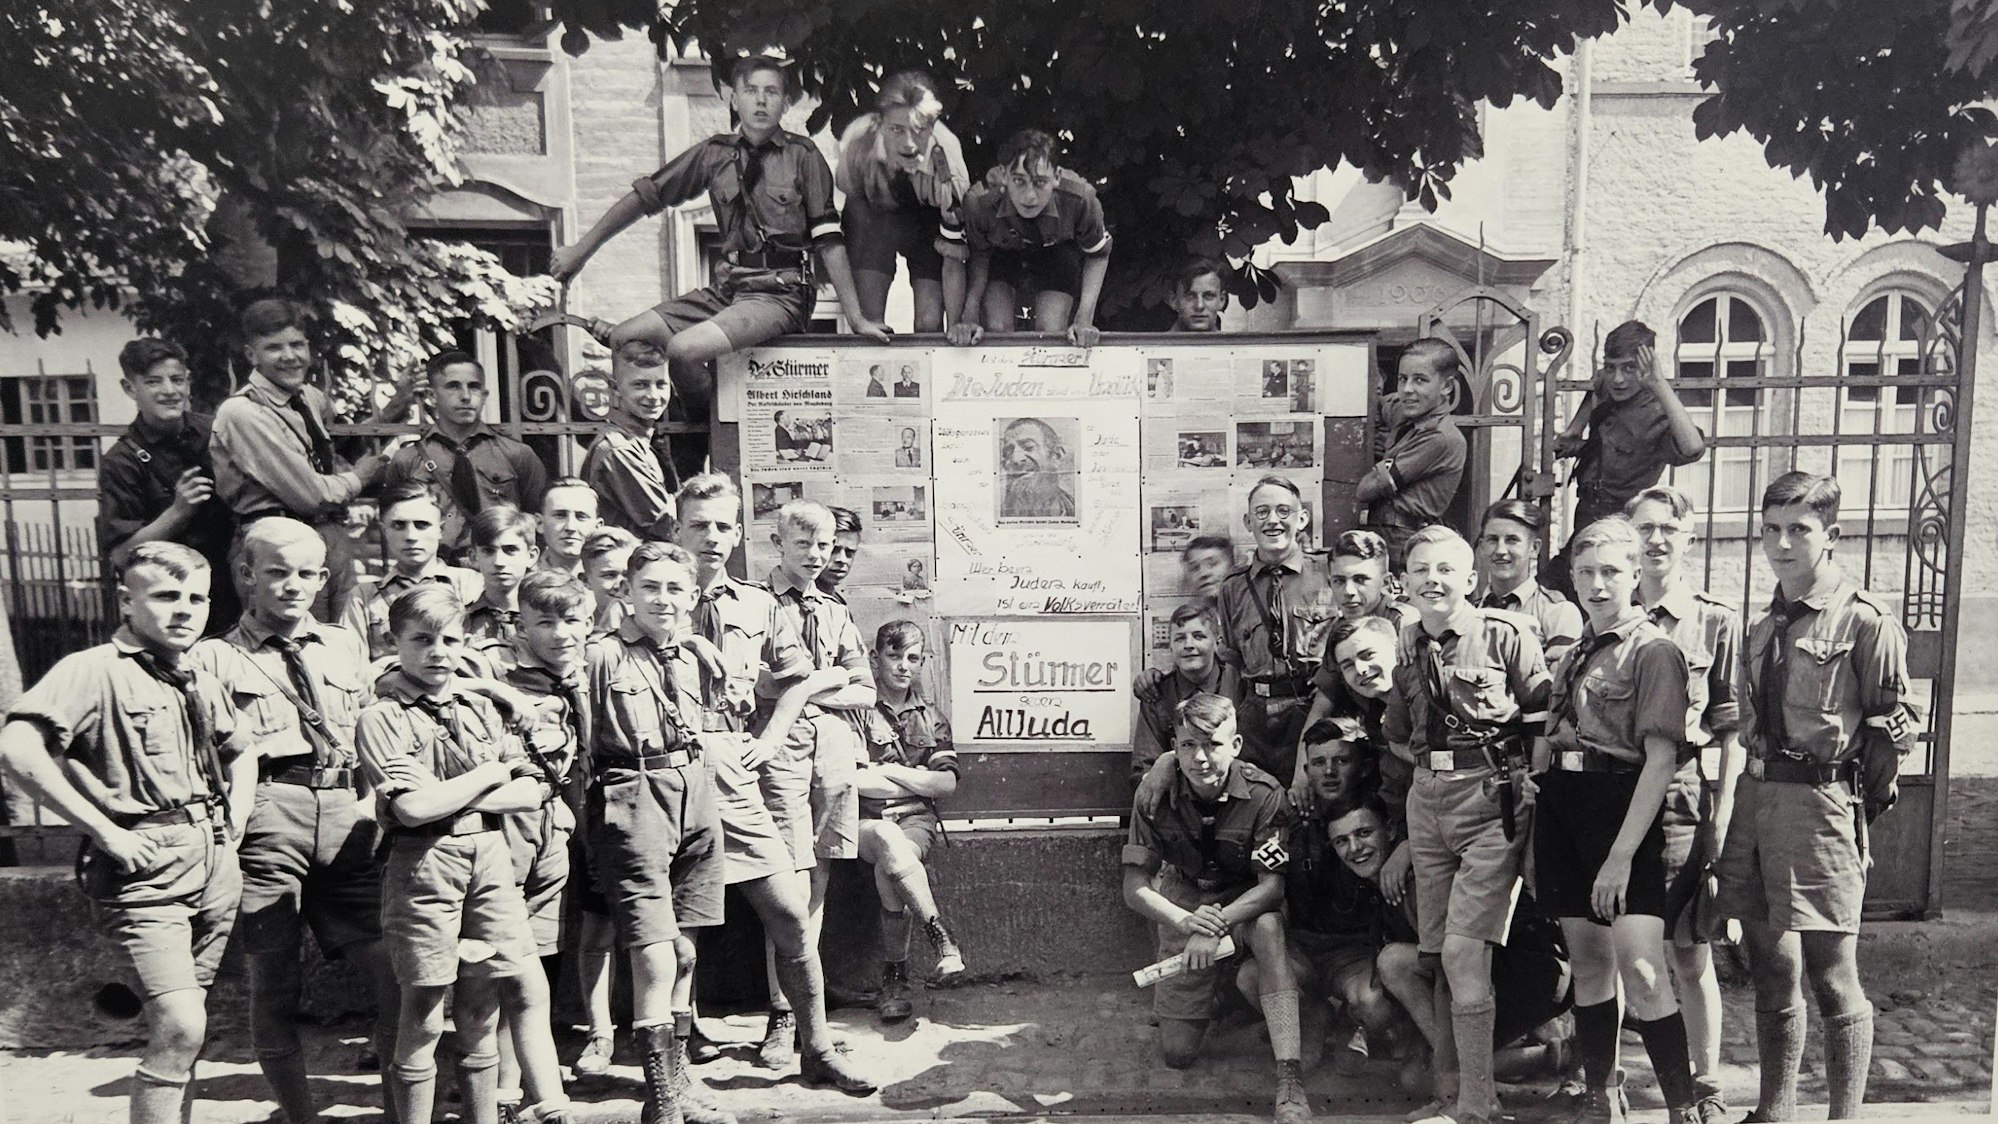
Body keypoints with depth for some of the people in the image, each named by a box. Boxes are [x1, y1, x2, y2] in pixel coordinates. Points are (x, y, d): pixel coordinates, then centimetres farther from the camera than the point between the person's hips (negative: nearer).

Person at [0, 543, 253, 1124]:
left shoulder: (201, 683, 13)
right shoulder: (96, 669, -8)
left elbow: (242, 752, 31)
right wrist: (105, 830, -20)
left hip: (215, 865, 7)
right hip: (146, 869, -7)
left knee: (183, 1024, 14)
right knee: (180, 1025, -16)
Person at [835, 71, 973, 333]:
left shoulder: (945, 153, -33)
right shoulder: (857, 140, -31)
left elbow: (953, 255, -27)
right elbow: (854, 202, -13)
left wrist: (956, 327, -26)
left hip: (927, 221, 0)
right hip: (873, 217, 1)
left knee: (930, 324, -11)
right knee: (867, 322, -11)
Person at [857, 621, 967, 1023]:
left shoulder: (931, 718, 16)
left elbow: (947, 783, 5)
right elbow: (846, 779, -9)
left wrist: (888, 771, -4)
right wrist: (915, 778, 0)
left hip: (917, 822, 2)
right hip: (864, 822, -2)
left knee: (889, 869, -31)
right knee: (889, 840, -38)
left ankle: (894, 979, -21)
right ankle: (941, 939, -34)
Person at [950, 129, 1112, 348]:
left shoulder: (1080, 198, -36)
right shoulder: (979, 202, -36)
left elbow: (1098, 255, -15)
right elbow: (979, 256, -15)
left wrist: (1084, 319, -22)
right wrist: (969, 317, -27)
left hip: (1058, 253, 0)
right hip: (1000, 254, 0)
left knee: (1051, 331, -15)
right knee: (995, 328, -16)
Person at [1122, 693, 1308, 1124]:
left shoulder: (1264, 793, -25)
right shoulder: (1155, 793, -21)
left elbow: (1273, 885, -23)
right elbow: (1135, 887, -16)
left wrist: (1216, 926, -39)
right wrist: (1185, 922, -36)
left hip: (1245, 900, -1)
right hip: (1182, 905, 2)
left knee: (1269, 927, -39)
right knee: (1177, 1053, -2)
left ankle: (1290, 1078, -34)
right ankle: (1210, 985, 32)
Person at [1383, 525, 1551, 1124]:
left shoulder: (1507, 635, -7)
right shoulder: (1406, 647, 9)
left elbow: (1544, 717, -3)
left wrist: (1509, 766, -7)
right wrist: (1434, 762, 8)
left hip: (1491, 800, -6)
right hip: (1426, 799, 6)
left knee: (1463, 948, -11)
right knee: (1436, 954, 10)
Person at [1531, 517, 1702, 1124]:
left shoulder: (1654, 650, -4)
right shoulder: (1574, 653, 18)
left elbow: (1661, 760, -12)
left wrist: (1622, 853, -18)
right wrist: (1531, 828, 11)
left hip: (1621, 805, -6)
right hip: (1560, 802, 7)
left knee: (1641, 970, -12)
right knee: (1586, 960, 12)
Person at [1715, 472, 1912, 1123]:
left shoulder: (1866, 620, -6)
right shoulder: (1764, 628, 15)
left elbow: (1894, 728, -5)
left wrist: (1856, 809, -3)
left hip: (1820, 800, -7)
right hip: (1754, 799, 7)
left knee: (1831, 977, -2)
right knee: (1771, 975, 14)